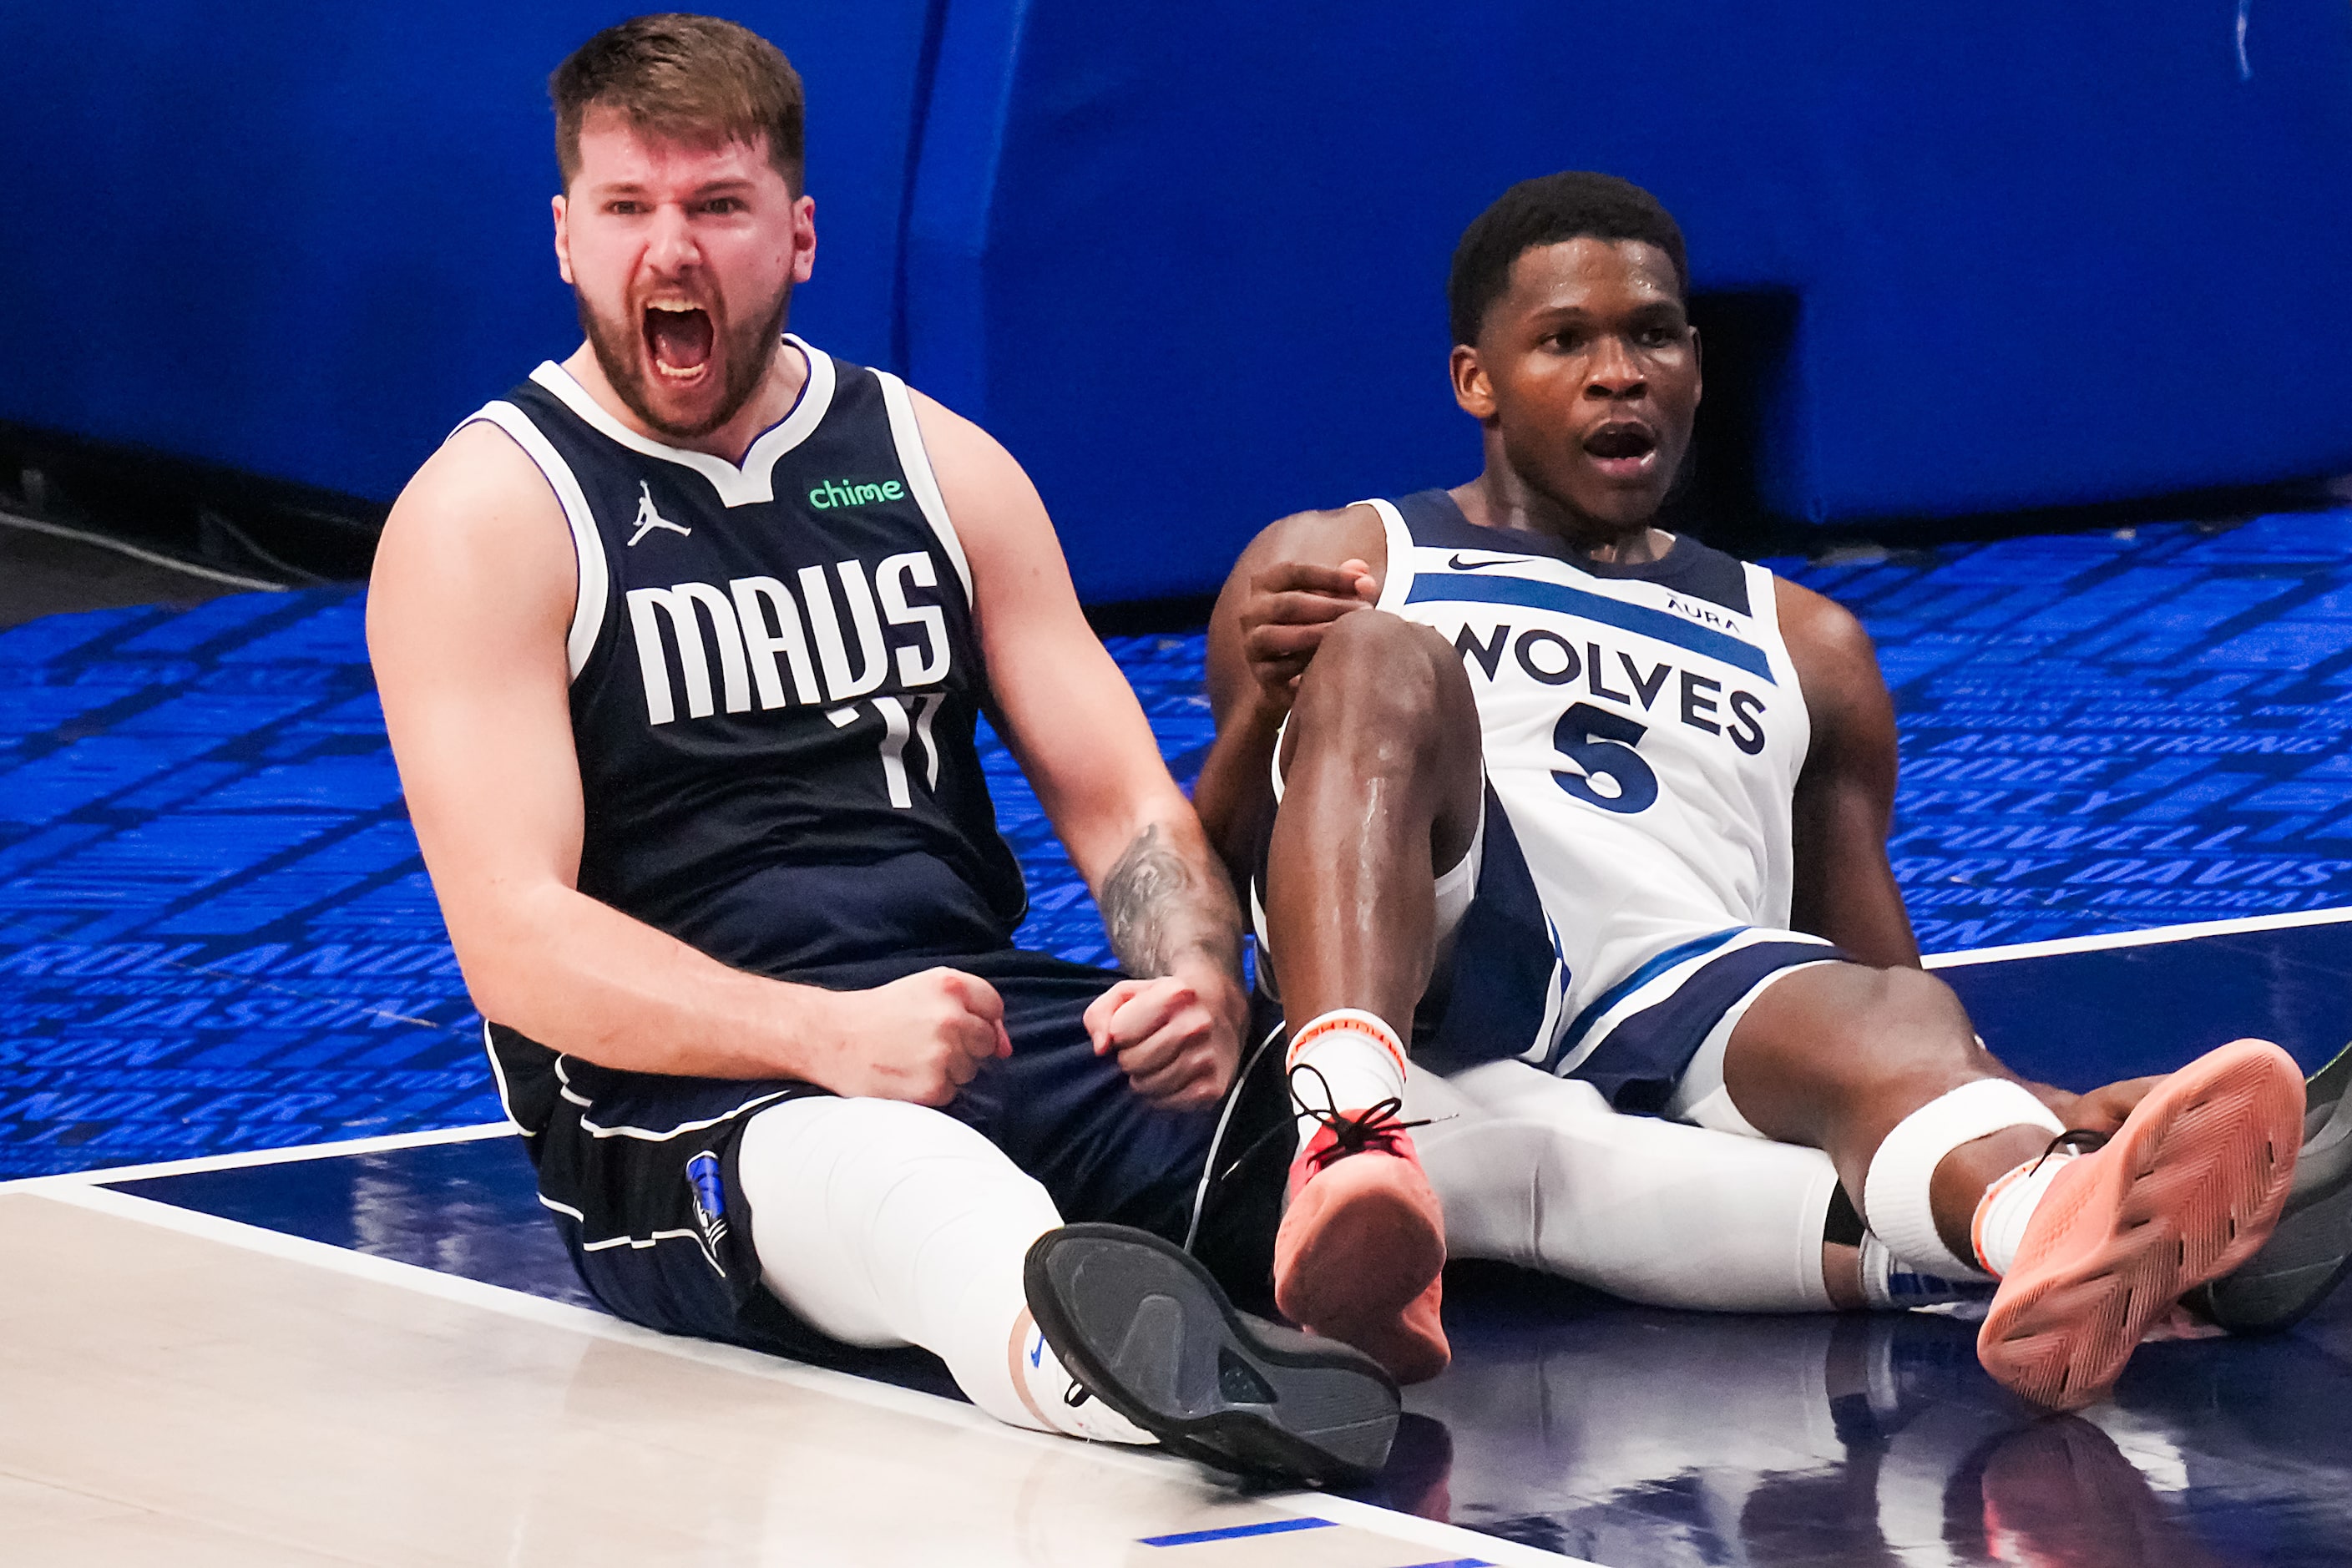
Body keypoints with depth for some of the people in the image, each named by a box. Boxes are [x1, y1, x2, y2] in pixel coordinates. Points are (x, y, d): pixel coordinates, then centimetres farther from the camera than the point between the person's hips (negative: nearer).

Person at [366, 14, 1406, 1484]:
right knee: (916, 1184, -44)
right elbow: (516, 941, -10)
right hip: (686, 1096, -7)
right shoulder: (485, 515, 0)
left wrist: (1199, 983, -11)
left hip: (991, 1024, 7)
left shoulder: (937, 464, 16)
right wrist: (829, 1039, -26)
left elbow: (1122, 802, 13)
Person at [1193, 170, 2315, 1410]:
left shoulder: (1805, 649, 33)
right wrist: (1261, 719, -9)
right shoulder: (1334, 562, 24)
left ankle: (2046, 1215, -72)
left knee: (1887, 1021, -33)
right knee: (1381, 659, -28)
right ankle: (1350, 1146, -56)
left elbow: (1876, 981, 27)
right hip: (1430, 1003, -1)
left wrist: (2055, 1112, 4)